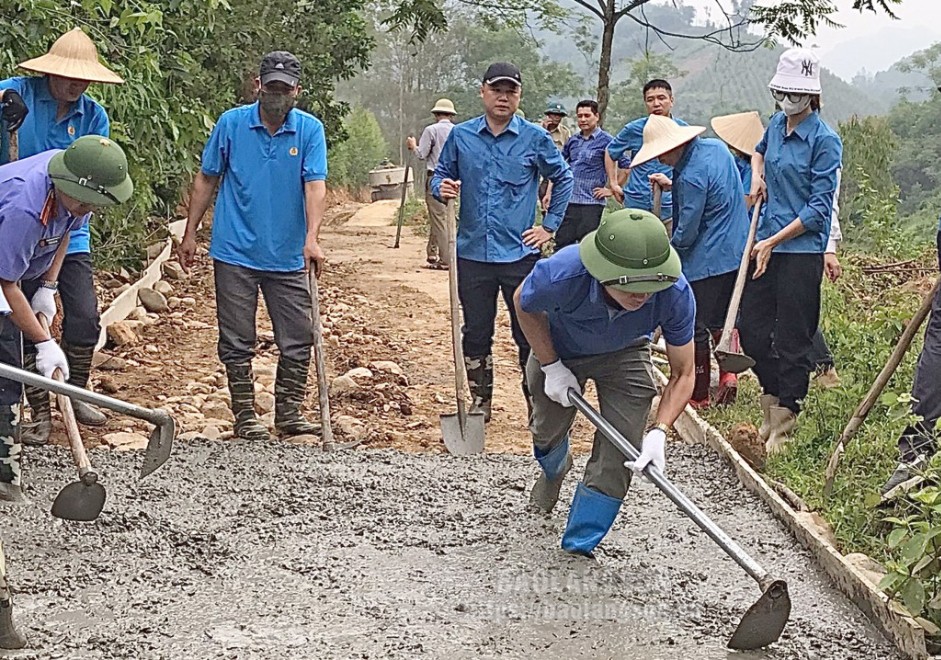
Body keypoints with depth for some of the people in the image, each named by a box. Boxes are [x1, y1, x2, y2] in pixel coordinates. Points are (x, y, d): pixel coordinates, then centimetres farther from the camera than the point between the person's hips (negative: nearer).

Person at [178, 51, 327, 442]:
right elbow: (206, 180, 7)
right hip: (235, 253, -1)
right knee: (237, 341, 5)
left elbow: (315, 186, -12)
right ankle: (245, 416, 17)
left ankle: (289, 413, 19)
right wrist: (190, 234, 5)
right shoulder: (231, 124, -1)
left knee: (298, 340, 4)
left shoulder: (310, 130, -1)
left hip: (289, 258, 1)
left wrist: (311, 239, -26)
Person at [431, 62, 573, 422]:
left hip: (520, 254, -2)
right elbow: (440, 176, 12)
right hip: (473, 254, 2)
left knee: (530, 335, 1)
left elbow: (563, 179, 12)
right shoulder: (461, 136, 3)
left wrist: (550, 226, 7)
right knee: (475, 334, 9)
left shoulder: (535, 137, 0)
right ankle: (480, 402, 23)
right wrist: (442, 189, -11)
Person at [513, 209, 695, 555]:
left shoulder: (676, 294, -39)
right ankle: (554, 471, 59)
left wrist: (659, 432, -37)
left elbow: (682, 373, -24)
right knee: (547, 433, 21)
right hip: (558, 348, 0)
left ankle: (578, 547, 8)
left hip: (625, 355, 0)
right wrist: (551, 367, -16)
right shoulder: (561, 274, -44)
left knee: (618, 458, -10)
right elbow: (524, 305, -16)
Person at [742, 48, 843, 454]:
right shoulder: (776, 125, 9)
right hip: (766, 244, 7)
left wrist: (773, 242, -16)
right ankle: (771, 401, 27)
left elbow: (819, 208, -14)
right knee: (752, 329, 10)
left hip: (801, 250, -7)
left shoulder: (825, 140, -12)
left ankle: (785, 422, 13)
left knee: (791, 340, 0)